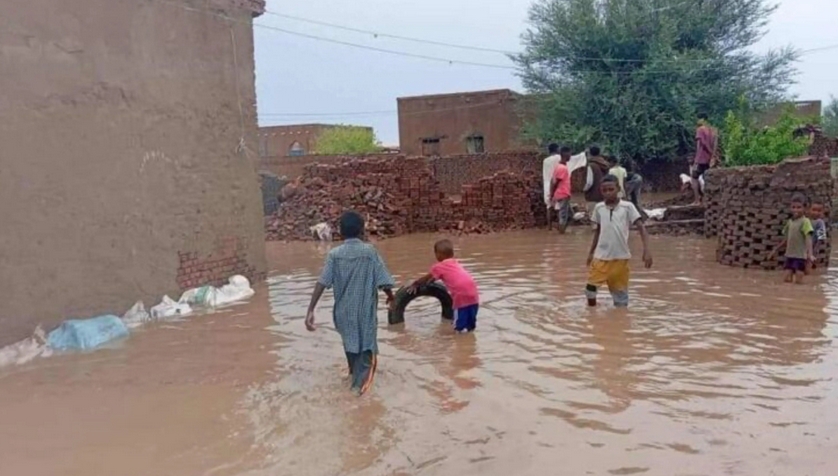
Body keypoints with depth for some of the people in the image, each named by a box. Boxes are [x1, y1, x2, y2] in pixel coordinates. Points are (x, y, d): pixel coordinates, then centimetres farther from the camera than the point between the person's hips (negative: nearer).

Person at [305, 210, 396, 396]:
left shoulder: (334, 254, -7)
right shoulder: (370, 251, -11)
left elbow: (322, 283, -15)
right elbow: (383, 281, -12)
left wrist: (310, 311, -16)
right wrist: (390, 297, 8)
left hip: (344, 310, 3)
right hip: (365, 310, -3)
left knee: (351, 341, 26)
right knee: (365, 344, 15)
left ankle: (355, 373, 47)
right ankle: (360, 382, 14)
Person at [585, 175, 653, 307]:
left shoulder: (627, 207, -6)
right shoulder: (599, 208, 3)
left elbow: (641, 227, -7)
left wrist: (646, 250, -17)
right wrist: (591, 252, 17)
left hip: (621, 256, -2)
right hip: (601, 255, 2)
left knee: (620, 289, 8)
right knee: (591, 285, -3)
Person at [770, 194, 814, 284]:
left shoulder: (805, 221, -10)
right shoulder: (790, 221, 11)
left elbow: (808, 238, -21)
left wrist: (809, 253, -35)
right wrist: (775, 251, 27)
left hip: (800, 256, -6)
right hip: (789, 255, 6)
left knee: (798, 281, -7)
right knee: (787, 279, 1)